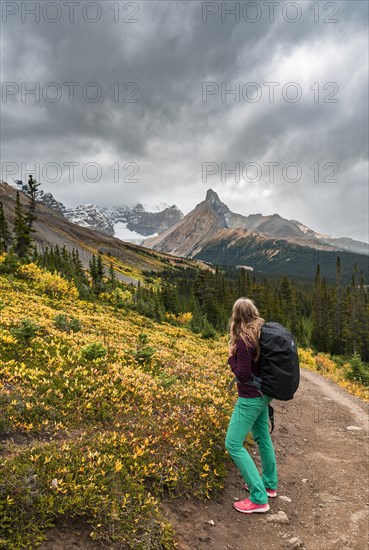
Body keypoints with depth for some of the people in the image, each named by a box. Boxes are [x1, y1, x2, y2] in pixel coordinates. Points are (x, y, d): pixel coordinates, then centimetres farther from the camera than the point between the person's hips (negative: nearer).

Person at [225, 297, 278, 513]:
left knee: (233, 444, -1)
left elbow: (243, 375, -21)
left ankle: (259, 499, 2)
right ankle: (270, 485, 39)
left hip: (251, 398, -9)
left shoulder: (243, 340, -24)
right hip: (263, 395, 9)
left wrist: (231, 357, -9)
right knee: (263, 438, 23)